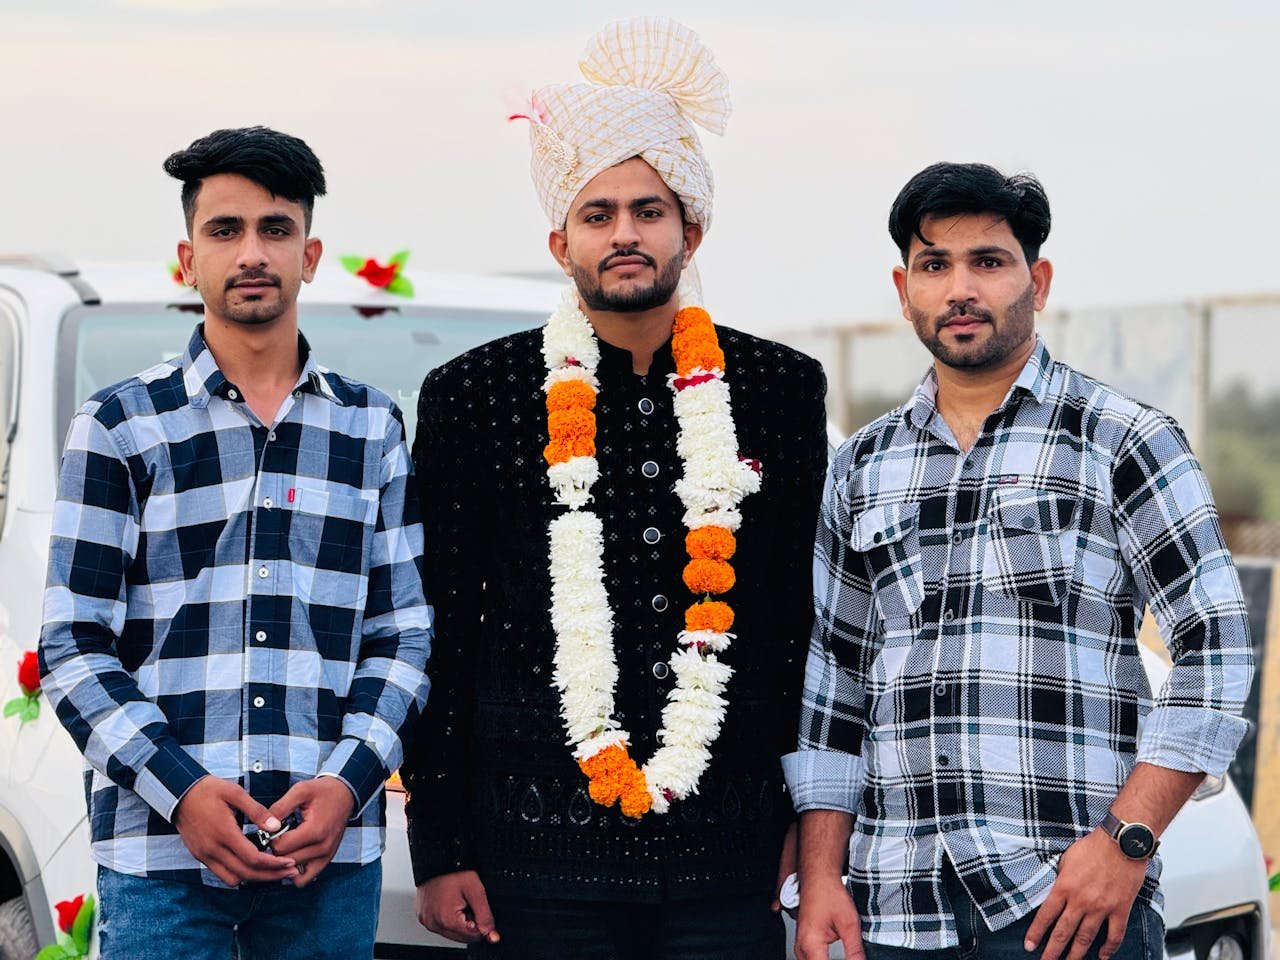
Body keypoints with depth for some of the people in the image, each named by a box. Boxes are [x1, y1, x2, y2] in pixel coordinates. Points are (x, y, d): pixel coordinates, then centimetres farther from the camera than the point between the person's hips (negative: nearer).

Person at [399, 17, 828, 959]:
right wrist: (440, 850, 0)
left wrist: (807, 820, 9)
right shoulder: (473, 396, 3)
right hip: (536, 856, -1)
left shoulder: (783, 389, 8)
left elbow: (807, 614, 13)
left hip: (729, 857, 1)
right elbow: (440, 637, 4)